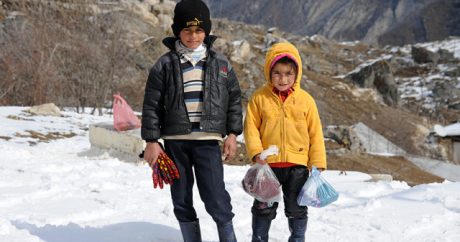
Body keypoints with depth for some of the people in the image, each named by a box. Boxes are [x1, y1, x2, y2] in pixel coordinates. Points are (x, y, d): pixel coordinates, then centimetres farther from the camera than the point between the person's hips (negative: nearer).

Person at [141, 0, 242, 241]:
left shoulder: (220, 63, 5)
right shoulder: (165, 64, 1)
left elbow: (234, 98, 11)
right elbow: (152, 104, 2)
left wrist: (232, 133, 4)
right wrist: (151, 141, -2)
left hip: (207, 140, -1)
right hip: (175, 141, 1)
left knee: (215, 197, -8)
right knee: (181, 199, 8)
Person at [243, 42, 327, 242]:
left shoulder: (305, 100, -1)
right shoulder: (259, 98, -3)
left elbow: (315, 134, 2)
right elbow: (251, 127, -2)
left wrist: (317, 164, 0)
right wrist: (256, 153, -15)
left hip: (297, 165, 1)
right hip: (268, 165, 0)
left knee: (297, 209, 13)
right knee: (264, 208, 10)